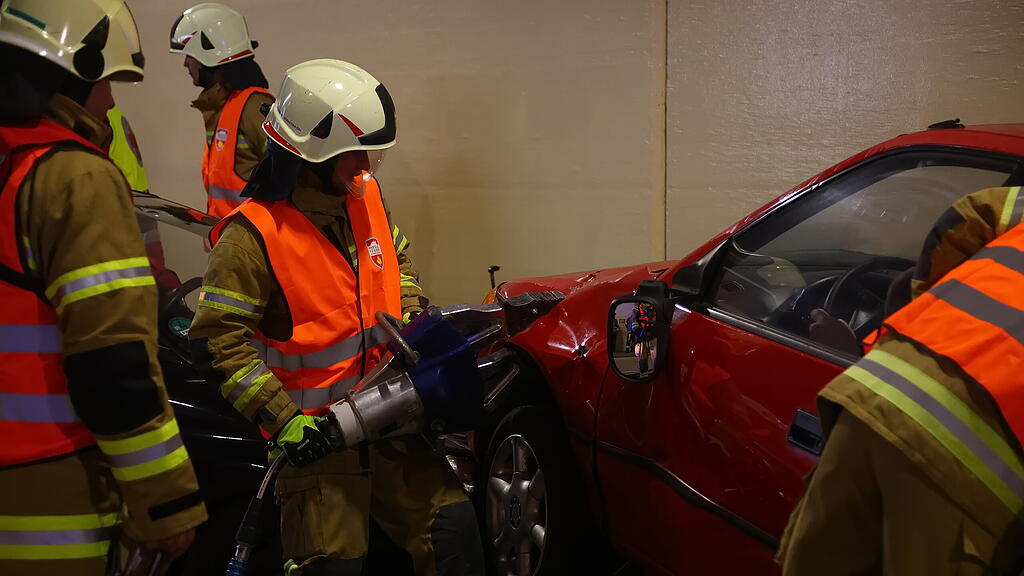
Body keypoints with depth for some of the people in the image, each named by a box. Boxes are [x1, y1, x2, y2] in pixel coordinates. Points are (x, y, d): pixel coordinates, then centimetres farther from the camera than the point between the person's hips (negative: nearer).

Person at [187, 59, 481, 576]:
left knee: (454, 530, 7)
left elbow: (398, 261, 21)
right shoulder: (253, 236, -19)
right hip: (318, 435, -6)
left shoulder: (365, 198, 3)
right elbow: (218, 340, -20)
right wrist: (282, 419, -23)